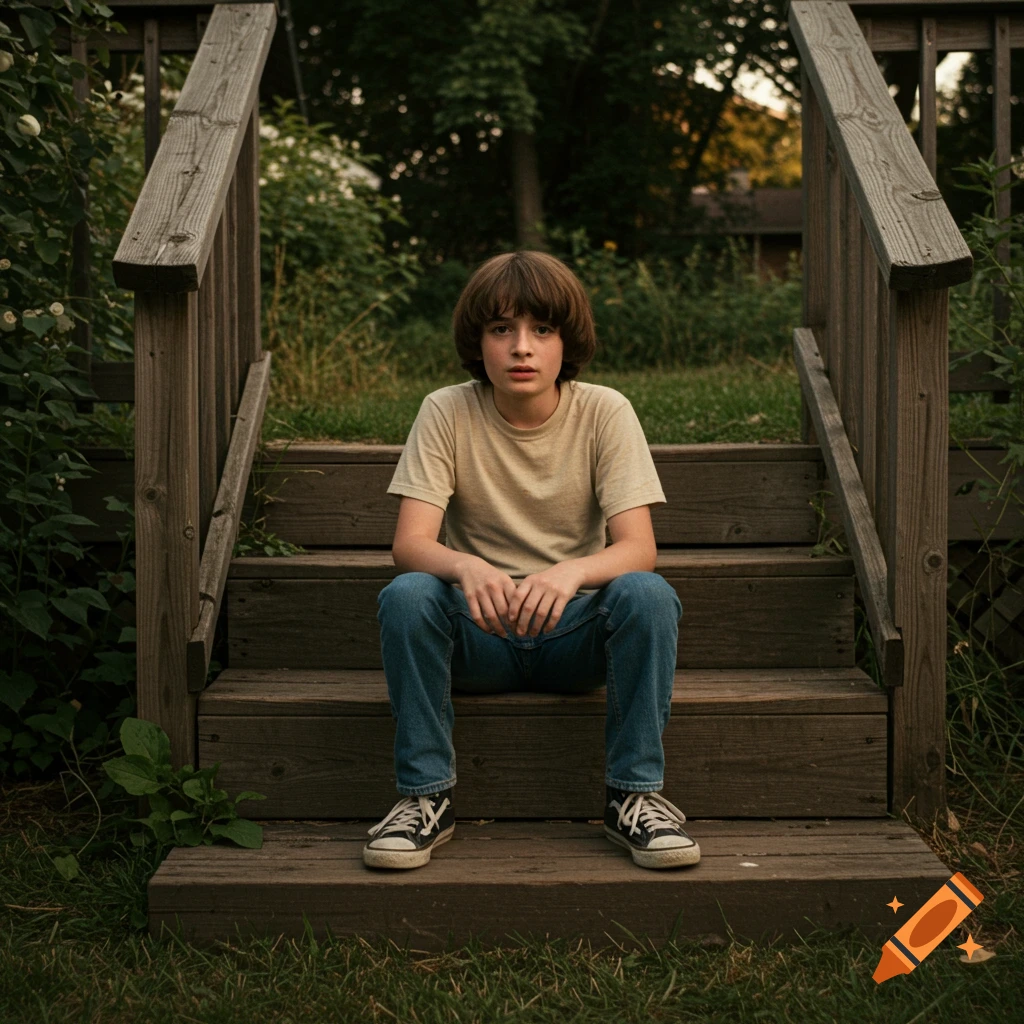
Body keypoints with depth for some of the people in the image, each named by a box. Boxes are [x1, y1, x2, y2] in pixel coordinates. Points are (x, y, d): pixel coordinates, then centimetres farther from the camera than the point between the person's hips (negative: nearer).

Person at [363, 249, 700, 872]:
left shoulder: (604, 412, -7)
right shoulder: (447, 413, -6)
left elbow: (639, 548, -16)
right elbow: (410, 545, -16)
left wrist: (572, 573, -39)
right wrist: (468, 568, -40)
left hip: (576, 631, 0)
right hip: (480, 630, 0)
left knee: (647, 595, -30)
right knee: (405, 596, -30)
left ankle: (635, 795, -15)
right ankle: (426, 796, -14)